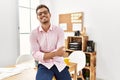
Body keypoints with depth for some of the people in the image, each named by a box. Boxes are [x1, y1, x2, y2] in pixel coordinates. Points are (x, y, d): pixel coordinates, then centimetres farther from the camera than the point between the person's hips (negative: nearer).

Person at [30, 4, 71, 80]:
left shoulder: (59, 30, -2)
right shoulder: (34, 33, -2)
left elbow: (60, 52, -11)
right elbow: (36, 55, -11)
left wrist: (43, 54, -11)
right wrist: (55, 53, -20)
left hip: (59, 63, 2)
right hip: (44, 65, -1)